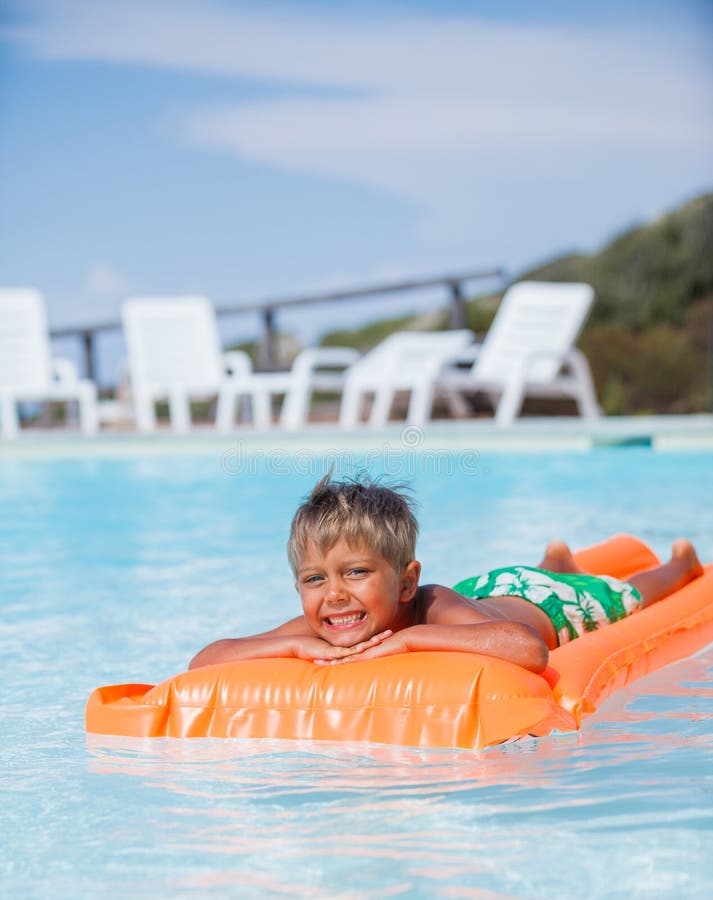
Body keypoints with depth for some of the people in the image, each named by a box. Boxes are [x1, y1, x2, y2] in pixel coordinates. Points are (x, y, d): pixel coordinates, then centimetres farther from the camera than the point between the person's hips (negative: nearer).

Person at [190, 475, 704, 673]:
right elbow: (203, 664, -40)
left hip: (540, 603, -3)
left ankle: (680, 562, 60)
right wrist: (296, 645, -53)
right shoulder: (319, 630, -36)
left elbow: (529, 647, -68)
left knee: (622, 598, 30)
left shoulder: (432, 611, -50)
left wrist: (409, 638, -62)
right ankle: (557, 560, 68)